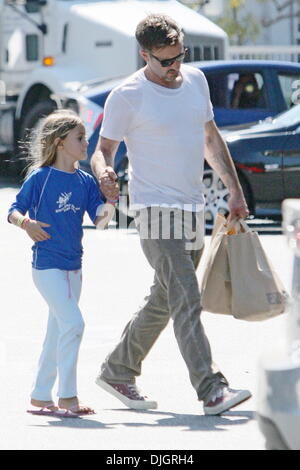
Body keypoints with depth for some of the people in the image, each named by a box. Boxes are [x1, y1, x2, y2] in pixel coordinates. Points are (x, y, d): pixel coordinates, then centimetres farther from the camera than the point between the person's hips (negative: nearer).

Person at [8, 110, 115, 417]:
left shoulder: (85, 181, 7)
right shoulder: (40, 178, -9)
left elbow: (99, 217, 2)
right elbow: (13, 211, -9)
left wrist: (109, 202, -17)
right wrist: (26, 224, -29)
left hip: (72, 267, 7)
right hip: (47, 265, -7)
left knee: (57, 333, 12)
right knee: (73, 323, -16)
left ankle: (40, 397, 22)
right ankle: (67, 397, -10)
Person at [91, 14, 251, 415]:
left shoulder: (196, 80, 10)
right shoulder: (127, 96, -8)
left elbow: (210, 137, 21)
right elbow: (103, 150, -5)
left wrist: (234, 188, 17)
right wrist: (103, 172, -28)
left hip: (193, 209, 7)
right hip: (156, 211, -7)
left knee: (163, 302, 14)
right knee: (186, 300, -16)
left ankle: (117, 372, 28)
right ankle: (211, 390, -22)